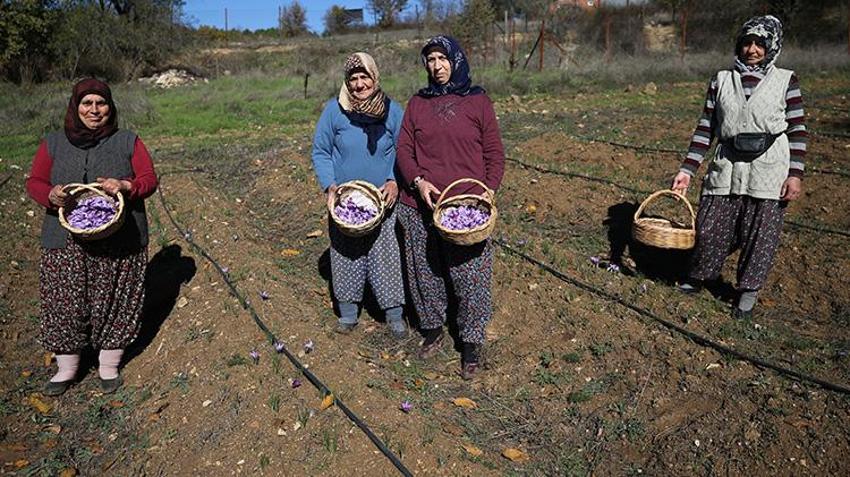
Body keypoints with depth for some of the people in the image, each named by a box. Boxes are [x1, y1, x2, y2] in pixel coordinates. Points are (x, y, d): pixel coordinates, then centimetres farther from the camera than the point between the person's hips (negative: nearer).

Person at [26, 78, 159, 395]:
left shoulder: (128, 141, 3)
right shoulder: (53, 144, 7)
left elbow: (149, 179, 0)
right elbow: (34, 182, 7)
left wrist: (125, 187, -21)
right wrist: (51, 195, -16)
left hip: (119, 243, -1)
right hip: (67, 243, 1)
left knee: (114, 303, 7)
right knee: (66, 304, 6)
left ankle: (109, 367, 25)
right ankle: (67, 368, 26)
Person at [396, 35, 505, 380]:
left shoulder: (477, 101, 3)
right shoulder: (418, 103, 10)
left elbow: (495, 154, 4)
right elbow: (404, 148, 8)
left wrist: (487, 192, -10)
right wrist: (418, 181, -9)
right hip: (420, 207, 3)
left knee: (470, 277, 2)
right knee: (425, 272, 12)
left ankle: (471, 343, 19)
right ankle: (432, 331, 32)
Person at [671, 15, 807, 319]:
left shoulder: (785, 81, 2)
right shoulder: (722, 81, 6)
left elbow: (798, 130, 1)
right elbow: (706, 128, 4)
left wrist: (795, 174, -8)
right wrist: (687, 170, -3)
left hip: (769, 171, -1)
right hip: (727, 168, 2)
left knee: (760, 234, 4)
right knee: (710, 228, 4)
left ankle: (748, 293, 22)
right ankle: (697, 277, 29)